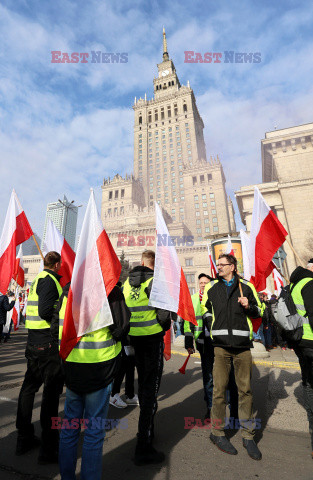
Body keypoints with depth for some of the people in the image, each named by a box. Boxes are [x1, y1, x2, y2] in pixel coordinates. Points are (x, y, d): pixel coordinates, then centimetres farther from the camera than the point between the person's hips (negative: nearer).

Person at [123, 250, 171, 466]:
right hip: (152, 337, -7)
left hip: (134, 337, 7)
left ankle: (146, 430, 41)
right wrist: (165, 326, 0)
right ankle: (144, 448, 8)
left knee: (142, 383, 23)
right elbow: (163, 311, -20)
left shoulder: (127, 282, 5)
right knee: (152, 386, 2)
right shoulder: (155, 280, -15)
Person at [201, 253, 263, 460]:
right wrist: (213, 321, 3)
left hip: (243, 344, 0)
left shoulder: (246, 286, 4)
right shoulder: (211, 287, 6)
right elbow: (205, 308, 18)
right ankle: (217, 433, 24)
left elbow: (259, 311, 12)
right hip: (221, 344, 0)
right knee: (219, 388, 6)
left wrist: (248, 307, -8)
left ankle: (248, 435, 29)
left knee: (245, 389, 11)